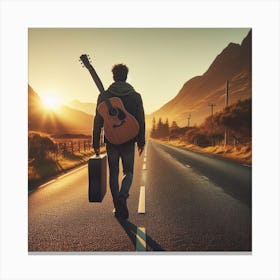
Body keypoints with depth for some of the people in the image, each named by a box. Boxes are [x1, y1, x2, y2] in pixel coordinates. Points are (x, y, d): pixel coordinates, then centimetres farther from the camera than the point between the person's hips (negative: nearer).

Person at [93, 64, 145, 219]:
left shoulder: (104, 96, -1)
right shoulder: (136, 96, 0)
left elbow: (98, 121, -2)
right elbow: (141, 121, 0)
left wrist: (96, 143, 5)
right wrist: (141, 141, 9)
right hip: (129, 141, 0)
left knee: (114, 173, 10)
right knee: (129, 172, 13)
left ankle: (118, 209, 15)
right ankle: (122, 196, -15)